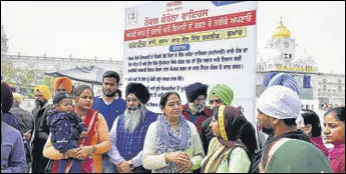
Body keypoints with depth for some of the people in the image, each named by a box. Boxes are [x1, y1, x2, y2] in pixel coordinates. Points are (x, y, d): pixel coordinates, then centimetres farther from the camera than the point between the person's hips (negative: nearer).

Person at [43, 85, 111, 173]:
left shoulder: (97, 117, -2)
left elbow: (107, 143, -5)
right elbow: (47, 150, -6)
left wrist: (91, 149, -23)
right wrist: (67, 153, -22)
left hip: (92, 168, 1)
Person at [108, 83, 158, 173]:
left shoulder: (154, 119, -2)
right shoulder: (119, 119, 11)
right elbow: (111, 142, 2)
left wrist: (131, 164, -15)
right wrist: (120, 163, -12)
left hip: (143, 168, -3)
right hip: (120, 168, 3)